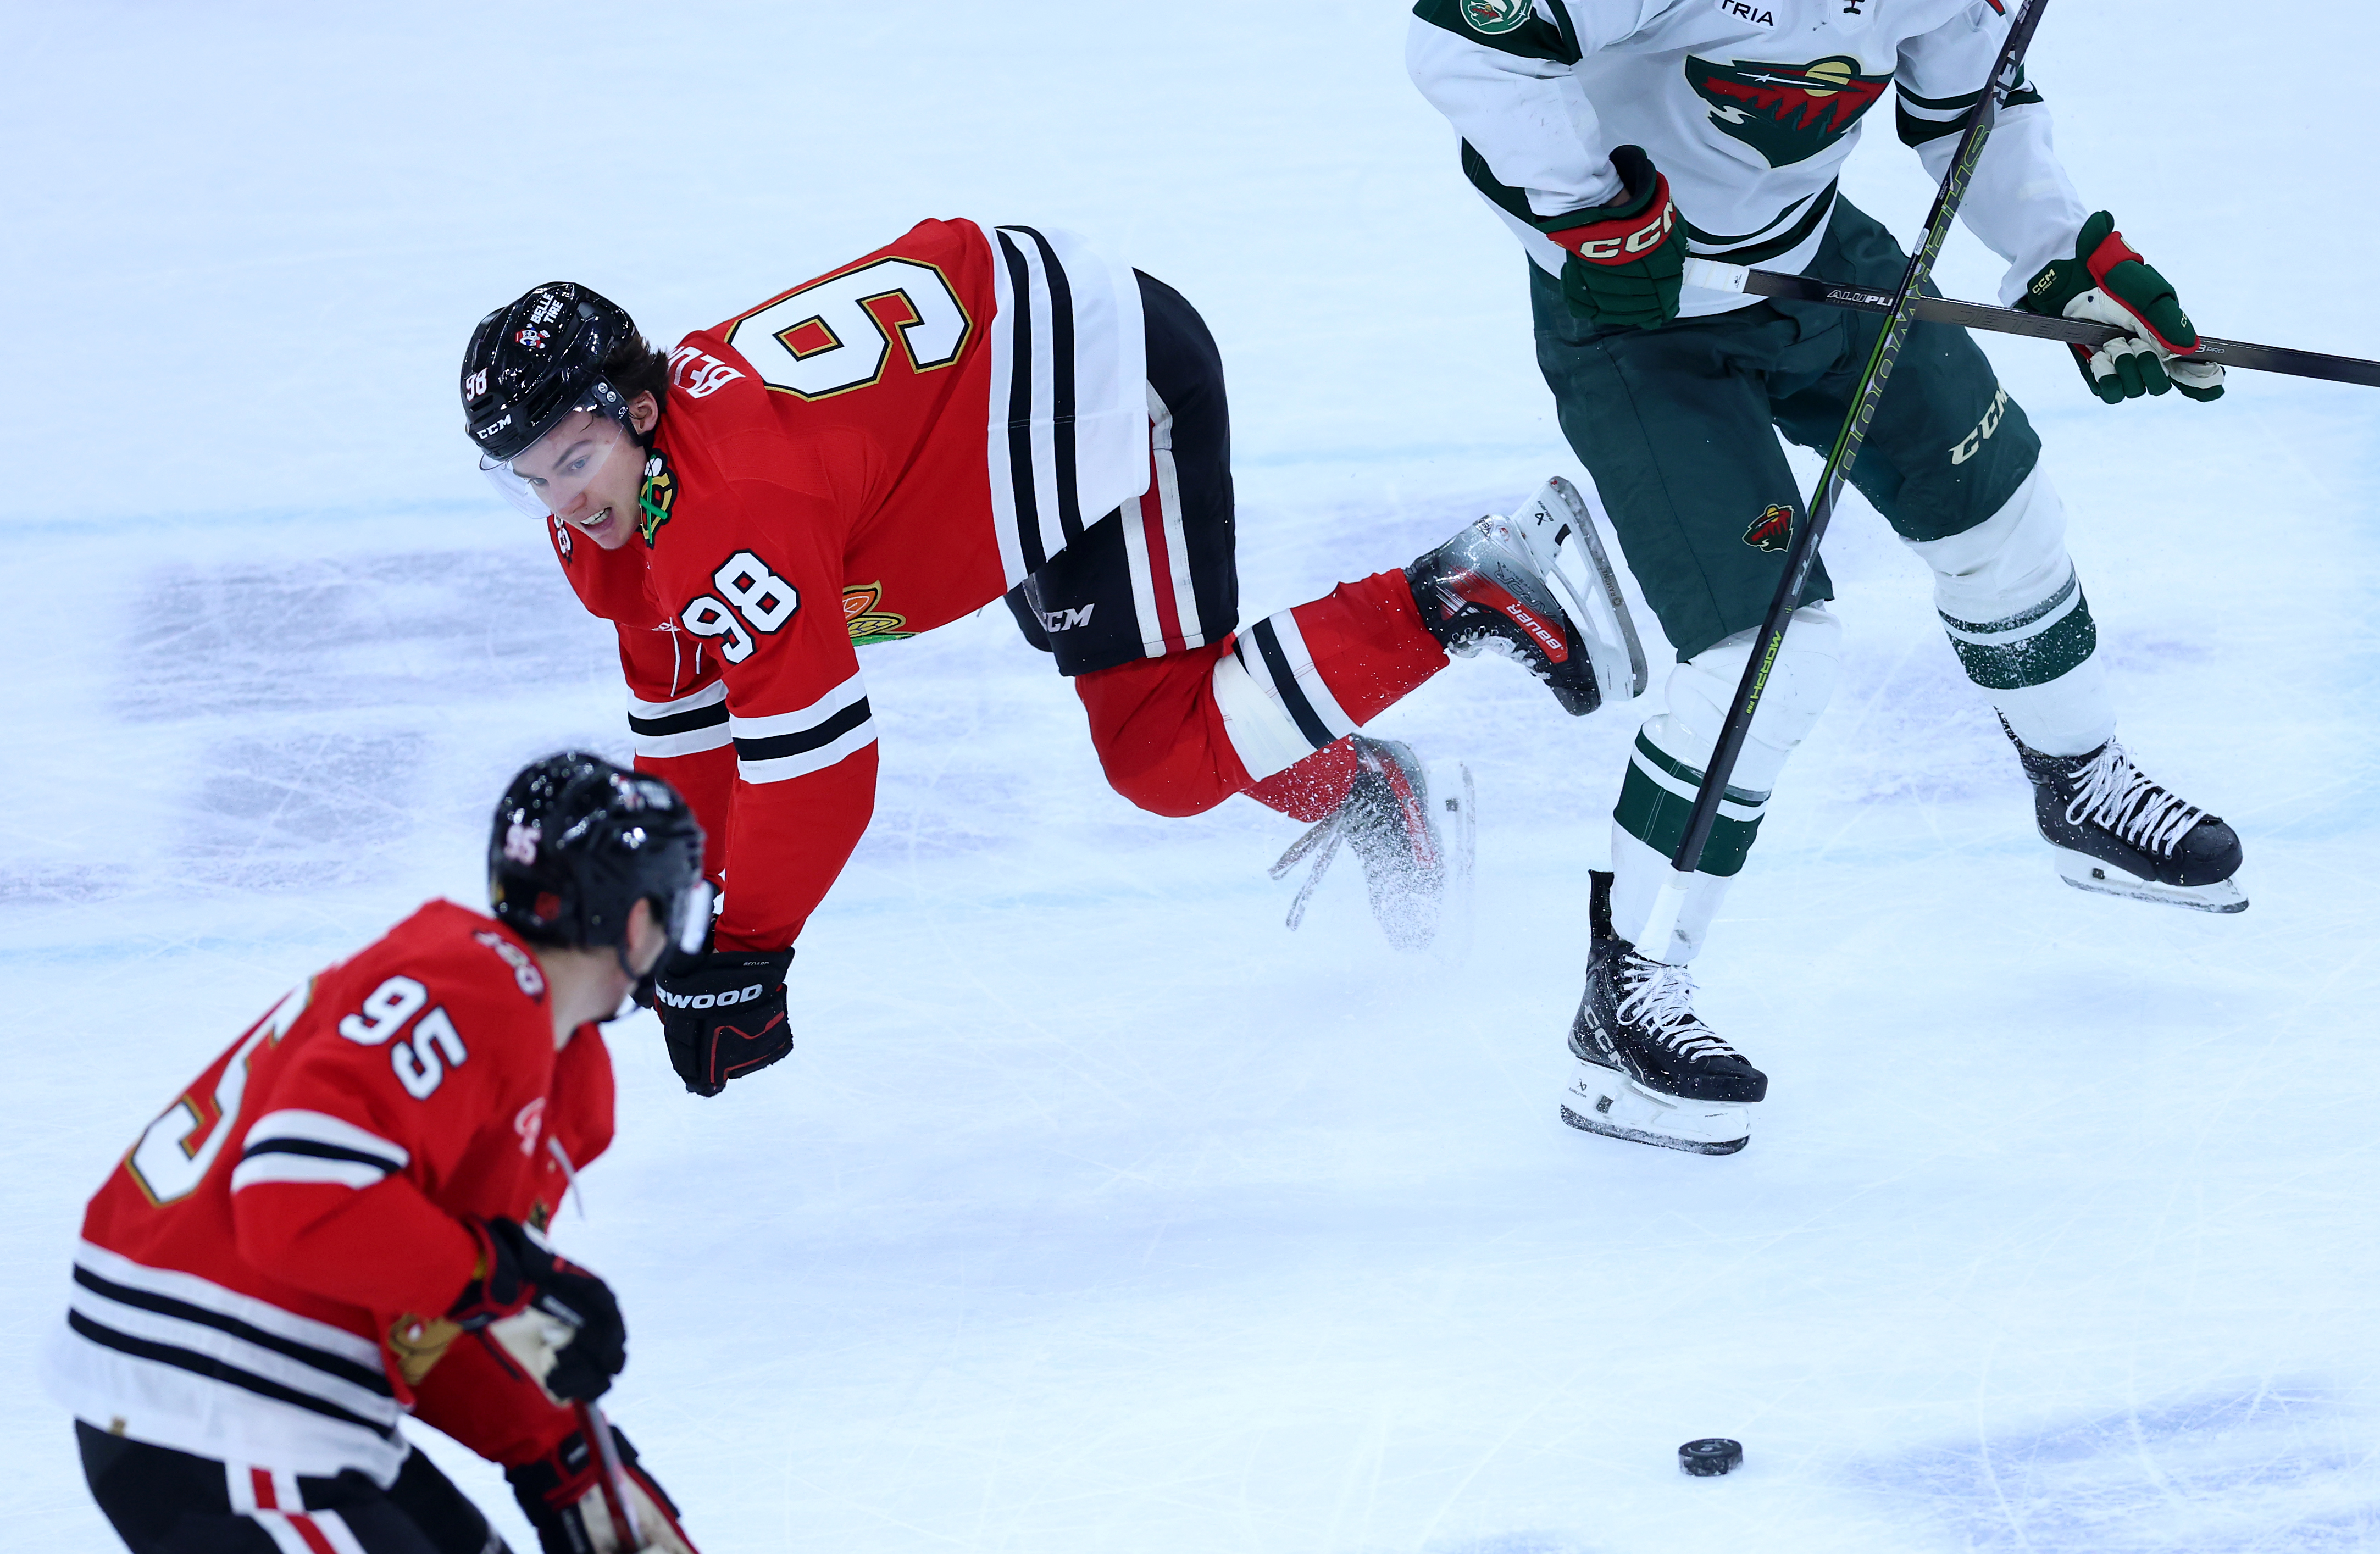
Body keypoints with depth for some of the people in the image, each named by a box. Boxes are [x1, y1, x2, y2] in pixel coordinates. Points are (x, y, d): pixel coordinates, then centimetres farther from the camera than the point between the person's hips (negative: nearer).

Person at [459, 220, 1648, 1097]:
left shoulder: (734, 507, -28)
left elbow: (813, 751, -27)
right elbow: (683, 717, 13)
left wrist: (740, 961, -18)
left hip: (1099, 373, -10)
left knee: (1164, 756, -11)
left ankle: (1458, 599, -11)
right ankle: (1351, 792, 35)